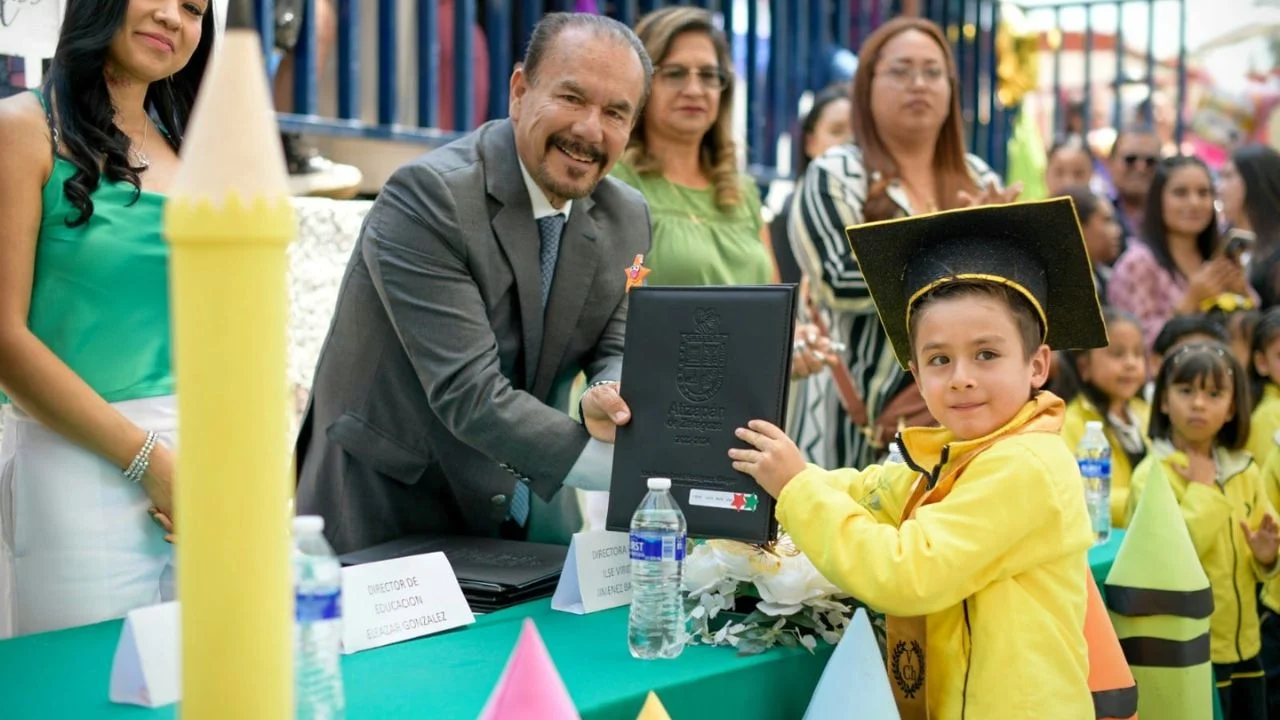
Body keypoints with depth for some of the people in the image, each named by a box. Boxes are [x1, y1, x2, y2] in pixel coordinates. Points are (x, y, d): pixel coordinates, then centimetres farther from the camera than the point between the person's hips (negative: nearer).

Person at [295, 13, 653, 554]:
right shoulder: (426, 195, -20)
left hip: (530, 507, 6)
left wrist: (609, 401, -21)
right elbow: (468, 393, -26)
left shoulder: (627, 219, 2)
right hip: (385, 513, -5)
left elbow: (618, 348, 4)